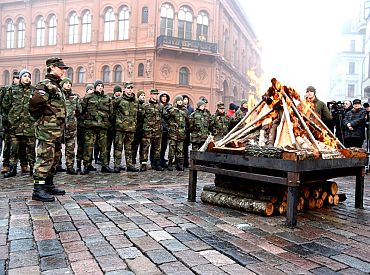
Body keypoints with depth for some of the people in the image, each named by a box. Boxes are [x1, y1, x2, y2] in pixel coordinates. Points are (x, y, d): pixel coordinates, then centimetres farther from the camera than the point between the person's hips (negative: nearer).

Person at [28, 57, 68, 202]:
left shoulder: (56, 86, 19)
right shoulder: (45, 85, -11)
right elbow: (34, 102, -27)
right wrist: (40, 117, -11)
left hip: (57, 129, 10)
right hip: (47, 129, -10)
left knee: (54, 158, 15)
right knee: (45, 158, -8)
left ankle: (49, 185, 25)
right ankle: (38, 189, -4)